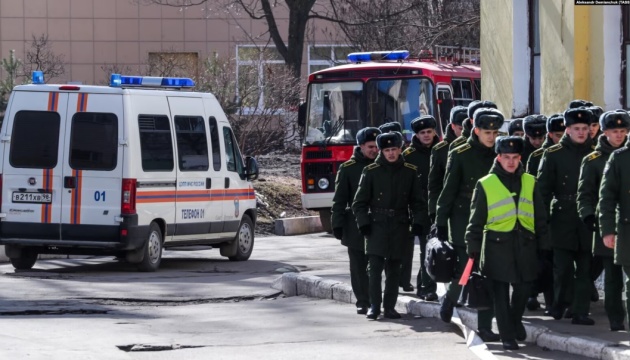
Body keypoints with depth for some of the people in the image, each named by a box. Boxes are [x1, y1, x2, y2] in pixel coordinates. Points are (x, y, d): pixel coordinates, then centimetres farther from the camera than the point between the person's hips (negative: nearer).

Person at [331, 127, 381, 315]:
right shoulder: (348, 169, 2)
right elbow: (339, 200, 2)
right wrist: (338, 225, -4)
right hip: (355, 227, -1)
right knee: (359, 267, 2)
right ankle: (363, 302, 8)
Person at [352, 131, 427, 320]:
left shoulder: (410, 172, 5)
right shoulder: (371, 171, 0)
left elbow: (418, 201, 12)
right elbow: (360, 202, 3)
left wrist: (417, 222, 1)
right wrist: (363, 223, -7)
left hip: (399, 226, 2)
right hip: (377, 225, -2)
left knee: (394, 269, 5)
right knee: (375, 266, -9)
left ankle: (389, 307, 10)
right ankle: (374, 306, -4)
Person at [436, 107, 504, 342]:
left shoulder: (499, 155, 7)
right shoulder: (460, 155, -3)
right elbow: (448, 191, -2)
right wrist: (441, 224, -4)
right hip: (464, 223, -3)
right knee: (464, 272, -6)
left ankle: (485, 327, 3)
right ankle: (449, 299, 27)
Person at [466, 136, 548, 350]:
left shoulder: (529, 182, 10)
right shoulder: (485, 185, 2)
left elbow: (540, 217, 13)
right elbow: (476, 220, 3)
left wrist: (543, 246, 10)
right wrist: (473, 249, -2)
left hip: (525, 244, 3)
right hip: (497, 243, -3)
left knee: (524, 286, 5)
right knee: (500, 291, -2)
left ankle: (515, 320, 32)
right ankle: (507, 336, 6)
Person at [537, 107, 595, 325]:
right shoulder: (553, 154, 1)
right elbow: (543, 188, 1)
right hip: (562, 219, -2)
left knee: (585, 268, 1)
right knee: (563, 267, 1)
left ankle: (580, 312, 5)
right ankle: (559, 305, 21)